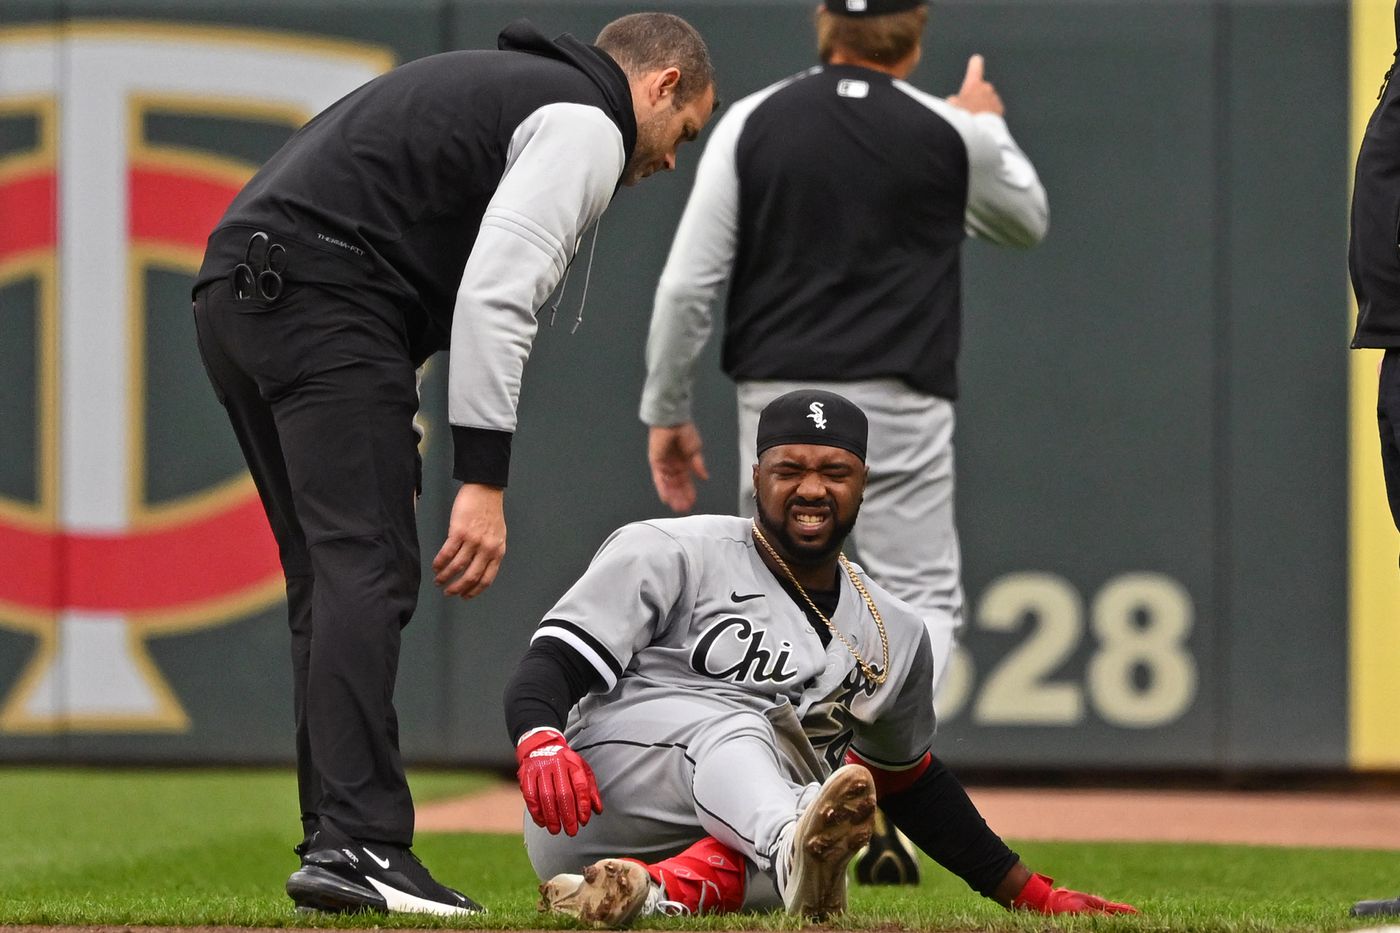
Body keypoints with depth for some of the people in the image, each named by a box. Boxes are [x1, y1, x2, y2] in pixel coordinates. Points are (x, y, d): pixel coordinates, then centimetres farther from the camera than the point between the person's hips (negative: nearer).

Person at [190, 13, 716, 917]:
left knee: (335, 580, 12)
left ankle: (336, 843, 9)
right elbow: (496, 296, -13)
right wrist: (484, 482, -16)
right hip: (321, 303, -10)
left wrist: (394, 423, 25)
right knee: (369, 571, -14)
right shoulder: (586, 124, 1)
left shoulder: (503, 84, 31)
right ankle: (356, 844, -24)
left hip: (235, 295, 10)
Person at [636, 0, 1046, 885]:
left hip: (776, 395, 2)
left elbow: (688, 283, -2)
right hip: (900, 405, -2)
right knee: (921, 597, 4)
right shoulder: (950, 133, -2)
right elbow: (1027, 221, 20)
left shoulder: (753, 123, 0)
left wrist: (666, 412, 8)